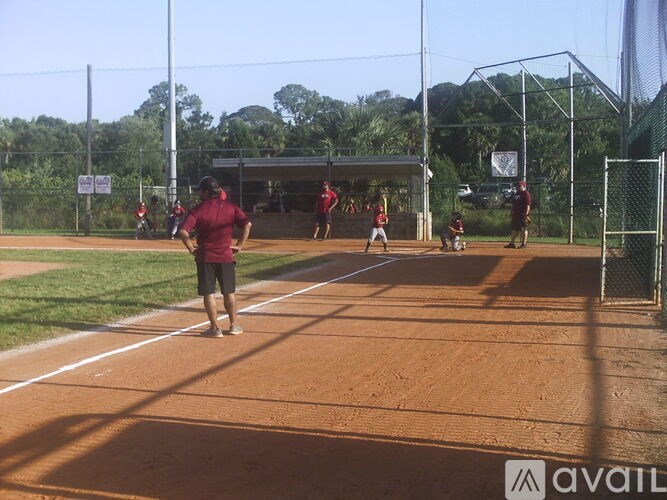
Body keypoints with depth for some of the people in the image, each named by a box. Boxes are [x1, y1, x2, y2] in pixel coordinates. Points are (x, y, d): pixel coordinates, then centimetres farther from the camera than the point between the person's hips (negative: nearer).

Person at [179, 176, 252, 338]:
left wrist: (191, 248, -6)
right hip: (226, 256, 3)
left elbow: (183, 231, -17)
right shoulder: (230, 207, 0)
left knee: (208, 293, 6)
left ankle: (215, 328, 6)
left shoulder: (197, 210, -8)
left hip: (205, 257, -2)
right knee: (229, 292, 14)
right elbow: (247, 224, -7)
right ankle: (234, 325, 20)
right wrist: (240, 245, -1)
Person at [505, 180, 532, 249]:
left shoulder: (526, 194, -8)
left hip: (523, 215, -9)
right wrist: (512, 212, 19)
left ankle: (523, 244, -5)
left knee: (523, 229, -7)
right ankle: (512, 243, 14)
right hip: (515, 214, 9)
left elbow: (528, 205, -14)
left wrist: (526, 214, -21)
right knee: (514, 229, 10)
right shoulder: (516, 194, 20)